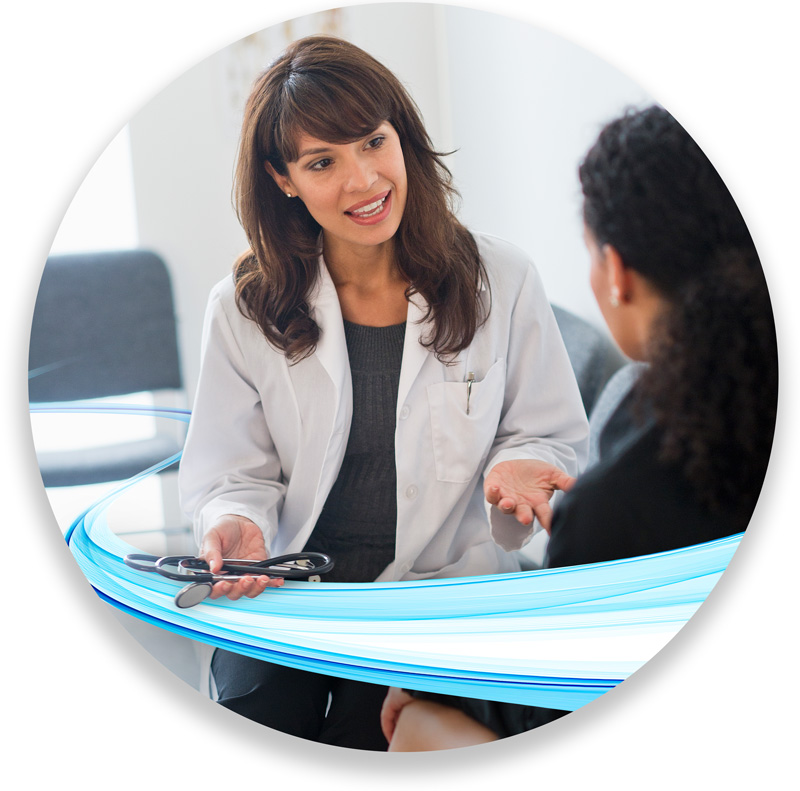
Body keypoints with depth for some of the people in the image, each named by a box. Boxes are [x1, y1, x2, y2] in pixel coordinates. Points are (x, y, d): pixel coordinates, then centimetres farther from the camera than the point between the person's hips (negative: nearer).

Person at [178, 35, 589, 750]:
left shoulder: (502, 281, -2)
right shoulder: (245, 309, 0)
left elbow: (553, 439, 5)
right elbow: (235, 473, 3)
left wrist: (516, 472, -18)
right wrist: (239, 527, -20)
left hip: (444, 585, -1)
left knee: (365, 747, -23)